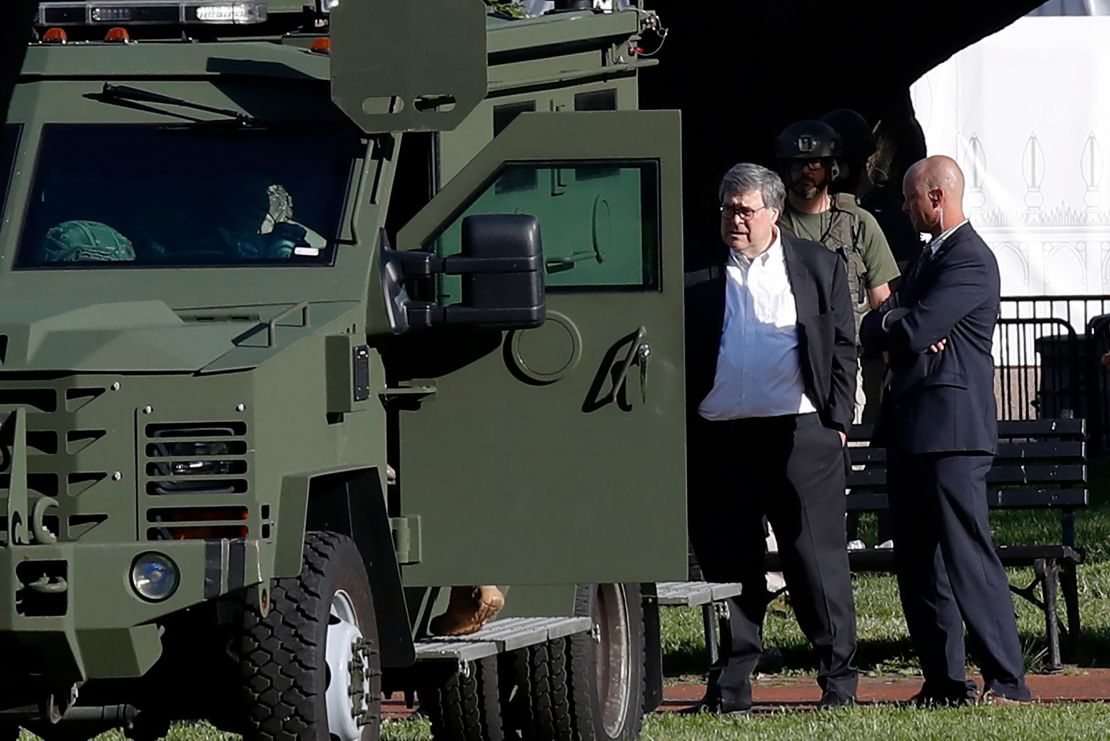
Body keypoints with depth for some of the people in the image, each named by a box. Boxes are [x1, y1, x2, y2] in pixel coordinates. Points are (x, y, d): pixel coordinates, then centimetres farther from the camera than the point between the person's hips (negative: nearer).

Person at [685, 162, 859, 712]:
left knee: (816, 558, -1)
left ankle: (838, 678, 6)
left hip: (798, 434, -1)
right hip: (718, 436, 1)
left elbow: (842, 348, 10)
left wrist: (836, 420, 2)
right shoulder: (698, 274, 9)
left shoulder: (818, 268, 9)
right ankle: (732, 683, 11)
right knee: (728, 561, 4)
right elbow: (676, 356, 10)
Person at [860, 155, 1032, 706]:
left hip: (950, 428, -10)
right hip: (910, 431, 10)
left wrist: (891, 326, 1)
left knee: (968, 558, -12)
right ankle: (944, 683, 12)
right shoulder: (928, 258, 21)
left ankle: (1007, 681, -12)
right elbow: (872, 329, 16)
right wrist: (897, 325, -5)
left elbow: (913, 332, -20)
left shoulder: (970, 261, -12)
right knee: (918, 563, 9)